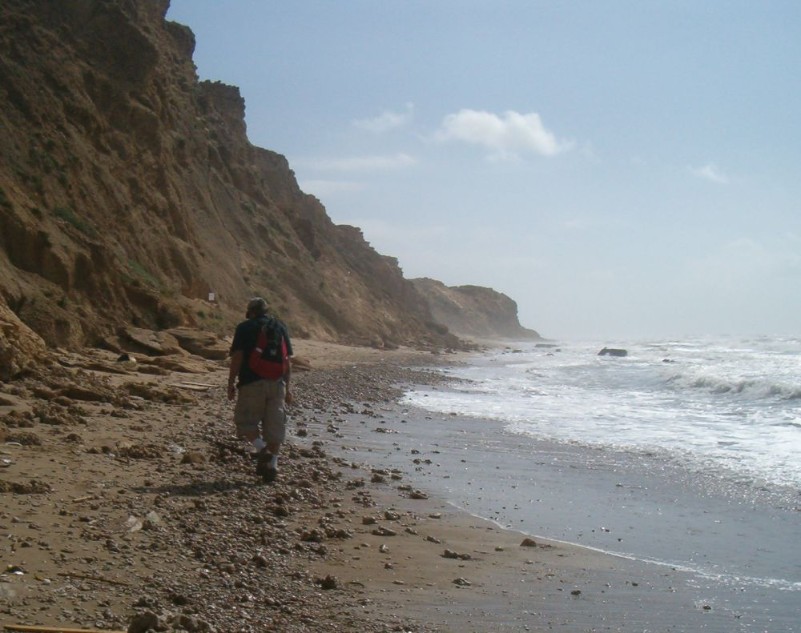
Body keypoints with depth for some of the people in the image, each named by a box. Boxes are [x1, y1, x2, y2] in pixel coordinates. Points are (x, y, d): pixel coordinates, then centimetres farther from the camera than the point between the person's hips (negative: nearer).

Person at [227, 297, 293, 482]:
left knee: (246, 421, 7)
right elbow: (287, 361, 12)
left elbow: (237, 358, -7)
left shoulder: (245, 328, 2)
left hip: (251, 383, -4)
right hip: (276, 383, 4)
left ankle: (262, 449, -14)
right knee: (275, 426, 7)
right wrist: (287, 387, 16)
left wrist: (231, 384, -2)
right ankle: (272, 465, 7)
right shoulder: (280, 327, 14)